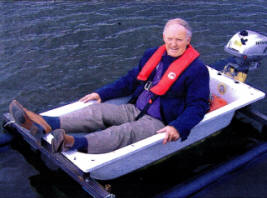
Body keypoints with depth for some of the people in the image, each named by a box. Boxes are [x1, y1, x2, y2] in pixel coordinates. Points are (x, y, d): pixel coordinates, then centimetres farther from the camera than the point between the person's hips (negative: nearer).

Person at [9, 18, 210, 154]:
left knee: (123, 132, -33)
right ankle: (45, 125, -31)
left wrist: (177, 127, -29)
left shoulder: (197, 69, -8)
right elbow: (130, 80, 18)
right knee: (98, 111, -14)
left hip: (159, 123, -7)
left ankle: (75, 143, -60)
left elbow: (198, 106, -13)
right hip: (135, 110, 7)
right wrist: (101, 94, 12)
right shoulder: (152, 54, 11)